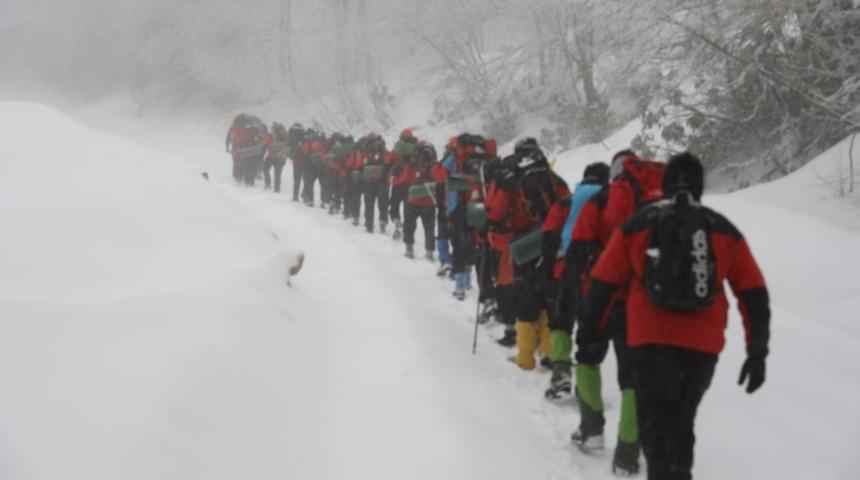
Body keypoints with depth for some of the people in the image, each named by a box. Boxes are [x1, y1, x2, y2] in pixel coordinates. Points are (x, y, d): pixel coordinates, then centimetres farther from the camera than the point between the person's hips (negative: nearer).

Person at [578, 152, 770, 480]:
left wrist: (589, 330, 17)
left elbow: (602, 283, 5)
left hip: (653, 342, -2)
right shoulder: (725, 231, 8)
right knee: (681, 420, 21)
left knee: (657, 425, 1)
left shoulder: (636, 226, 3)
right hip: (704, 346, 2)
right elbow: (755, 296, 7)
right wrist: (757, 354, 12)